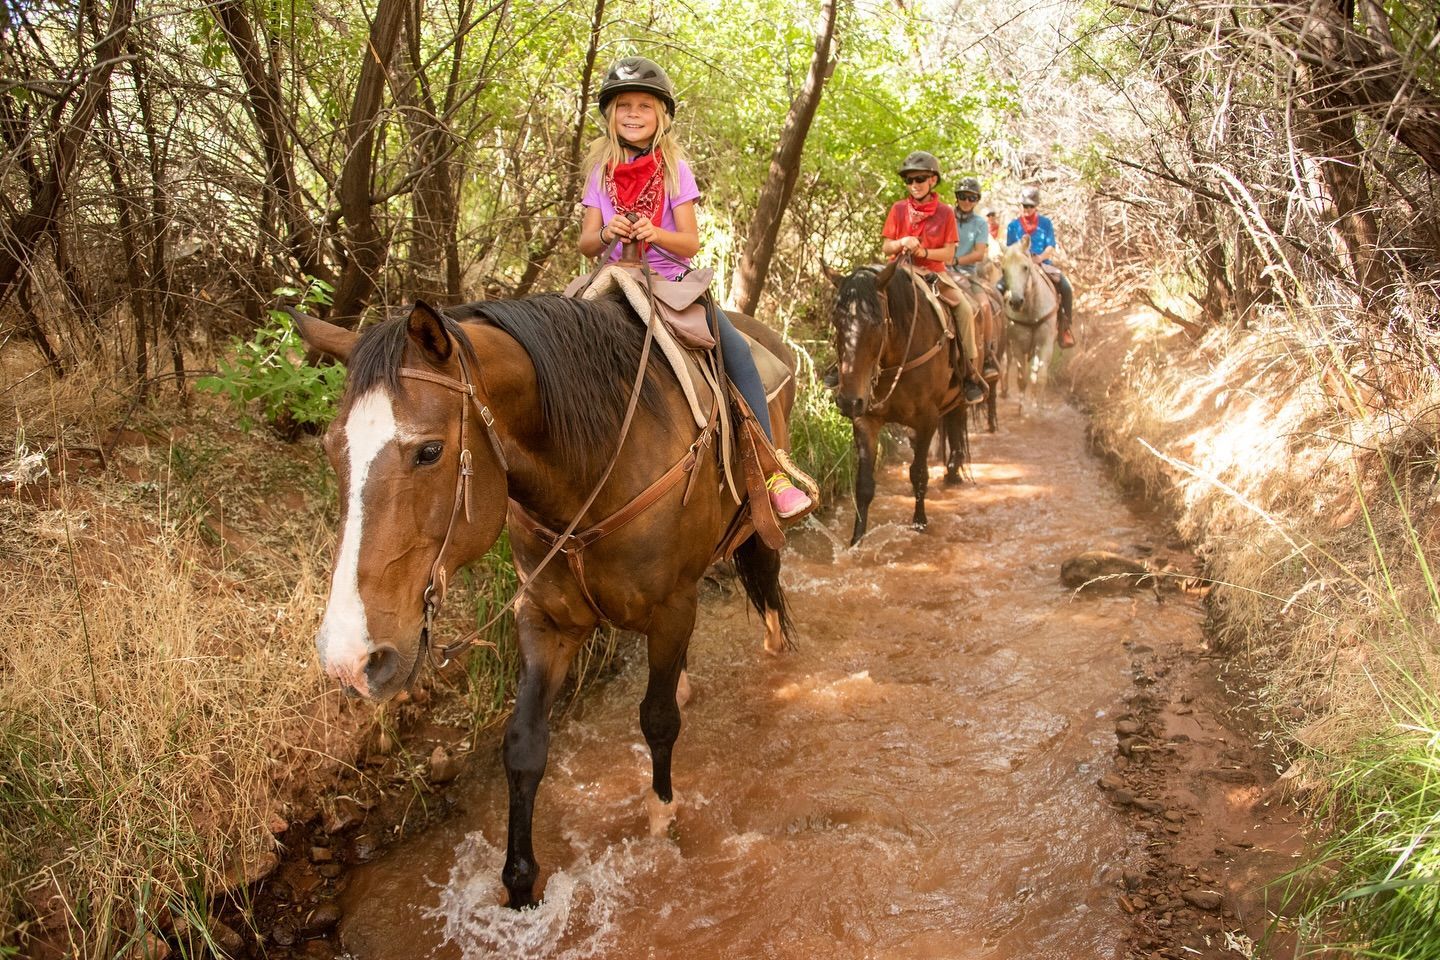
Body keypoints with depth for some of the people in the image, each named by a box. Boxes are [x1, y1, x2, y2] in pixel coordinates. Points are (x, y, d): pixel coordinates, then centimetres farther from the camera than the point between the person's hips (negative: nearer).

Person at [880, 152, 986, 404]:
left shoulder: (945, 212, 3)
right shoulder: (898, 210, 5)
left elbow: (949, 252, -1)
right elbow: (885, 248, 5)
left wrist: (925, 252, -17)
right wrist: (902, 243, -16)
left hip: (933, 271, 0)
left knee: (963, 308, -22)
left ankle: (970, 372, -12)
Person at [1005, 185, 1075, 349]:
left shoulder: (1046, 223, 9)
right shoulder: (1013, 225, 10)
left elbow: (1051, 248, 0)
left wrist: (1040, 257, -21)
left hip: (1043, 265, 0)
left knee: (1066, 288, -23)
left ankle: (1064, 326, -8)